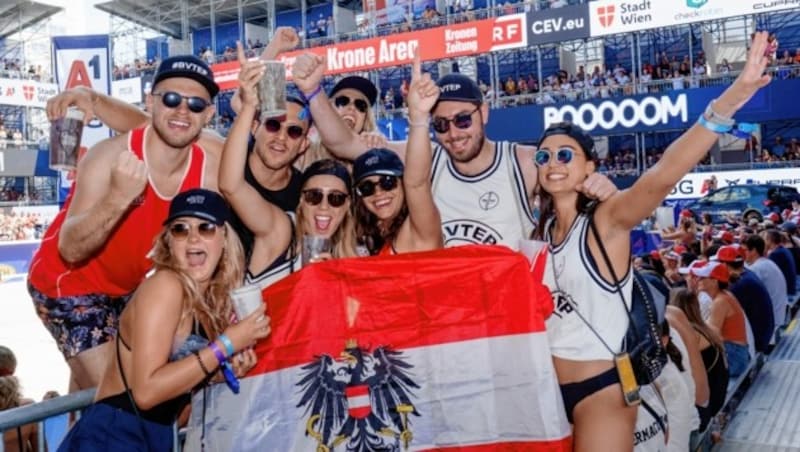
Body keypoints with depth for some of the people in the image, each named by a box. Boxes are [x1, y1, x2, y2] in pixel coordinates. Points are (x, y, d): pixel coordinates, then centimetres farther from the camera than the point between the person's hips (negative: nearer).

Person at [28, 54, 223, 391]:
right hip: (66, 283, -5)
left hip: (126, 286, 6)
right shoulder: (109, 156, -28)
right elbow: (69, 250, -34)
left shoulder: (209, 170, -16)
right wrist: (118, 198, -49)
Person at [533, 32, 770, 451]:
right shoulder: (539, 228, 3)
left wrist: (727, 102, -46)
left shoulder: (607, 219, -14)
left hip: (602, 388, -5)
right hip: (547, 385, 5)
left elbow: (660, 177, -32)